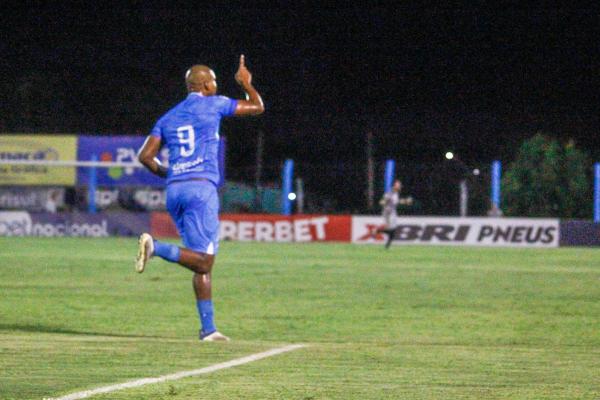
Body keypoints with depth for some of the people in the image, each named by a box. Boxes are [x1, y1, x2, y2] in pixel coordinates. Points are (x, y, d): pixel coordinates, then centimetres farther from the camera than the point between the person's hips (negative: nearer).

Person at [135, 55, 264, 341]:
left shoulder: (168, 118, 19)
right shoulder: (212, 104, 6)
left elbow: (145, 156, 11)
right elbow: (257, 107, 17)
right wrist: (246, 83, 34)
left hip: (174, 190, 7)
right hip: (201, 188, -7)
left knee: (203, 262, 10)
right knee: (203, 261, -10)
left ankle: (208, 328, 6)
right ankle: (155, 247, -30)